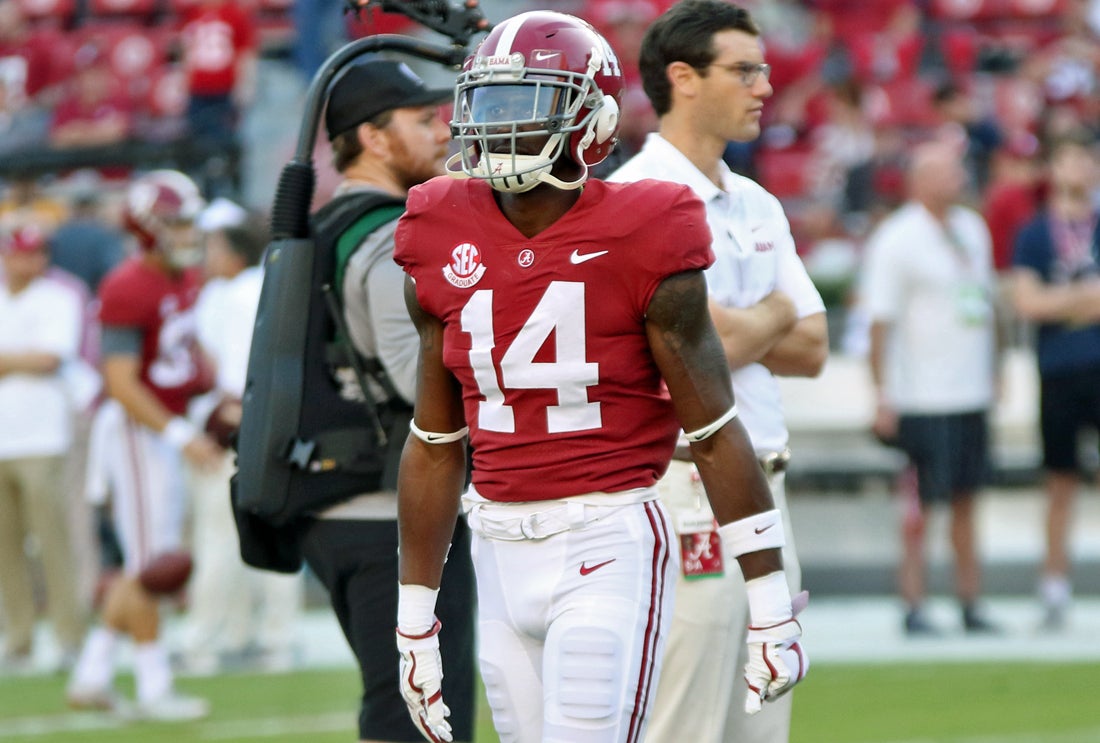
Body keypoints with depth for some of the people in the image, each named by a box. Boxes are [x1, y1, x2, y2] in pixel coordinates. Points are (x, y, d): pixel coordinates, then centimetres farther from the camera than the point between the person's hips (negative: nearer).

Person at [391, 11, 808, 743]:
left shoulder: (639, 247, -9)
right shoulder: (448, 252, 5)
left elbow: (717, 436, -6)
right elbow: (435, 445, 14)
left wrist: (771, 608, -6)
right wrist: (415, 622, 15)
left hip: (610, 545, -5)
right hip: (503, 556, 5)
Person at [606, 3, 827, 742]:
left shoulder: (758, 206, 17)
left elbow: (810, 348, 11)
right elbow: (706, 349, -19)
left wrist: (733, 327, -6)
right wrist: (772, 314, 1)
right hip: (684, 481, -9)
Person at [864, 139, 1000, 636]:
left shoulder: (972, 229, 13)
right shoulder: (896, 238, -9)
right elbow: (879, 320, -11)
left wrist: (993, 374, 17)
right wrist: (882, 395, -15)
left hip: (972, 391, 7)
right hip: (921, 401, -7)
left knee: (966, 501, 9)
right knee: (920, 507, -5)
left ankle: (971, 605, 14)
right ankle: (913, 608, 0)